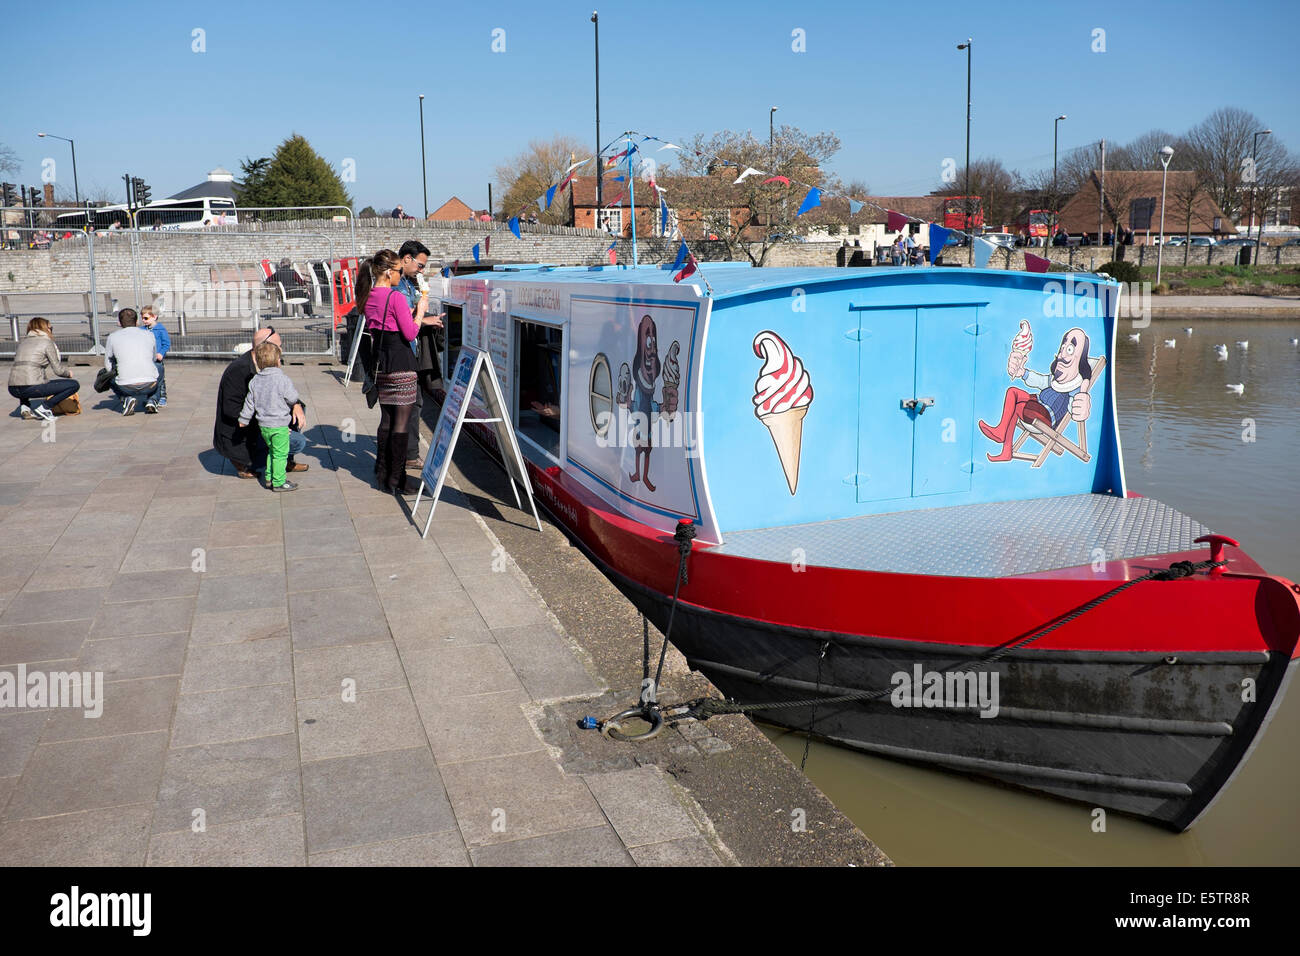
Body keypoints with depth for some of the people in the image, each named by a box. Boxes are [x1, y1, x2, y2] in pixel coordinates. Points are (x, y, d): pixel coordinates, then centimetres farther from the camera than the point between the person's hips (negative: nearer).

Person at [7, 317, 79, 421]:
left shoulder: (23, 342, 22)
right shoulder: (47, 342, 5)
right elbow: (58, 369, 2)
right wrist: (68, 372, 25)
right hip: (31, 387, -7)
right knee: (75, 384, -2)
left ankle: (24, 405, 18)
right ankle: (45, 407, -8)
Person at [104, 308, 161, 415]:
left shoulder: (112, 337, 9)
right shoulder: (149, 334, 12)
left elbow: (108, 366, 17)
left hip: (126, 387, -1)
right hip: (149, 385, 1)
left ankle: (126, 399, 4)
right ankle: (151, 401, 8)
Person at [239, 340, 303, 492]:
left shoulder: (255, 381, 2)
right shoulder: (283, 380, -16)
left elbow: (249, 402, 9)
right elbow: (293, 399, -11)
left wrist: (244, 419, 21)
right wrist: (296, 404, 14)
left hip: (263, 425, 6)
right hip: (279, 425, -6)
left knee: (271, 451, 22)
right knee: (280, 453, 2)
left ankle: (269, 478, 26)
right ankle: (279, 482, 6)